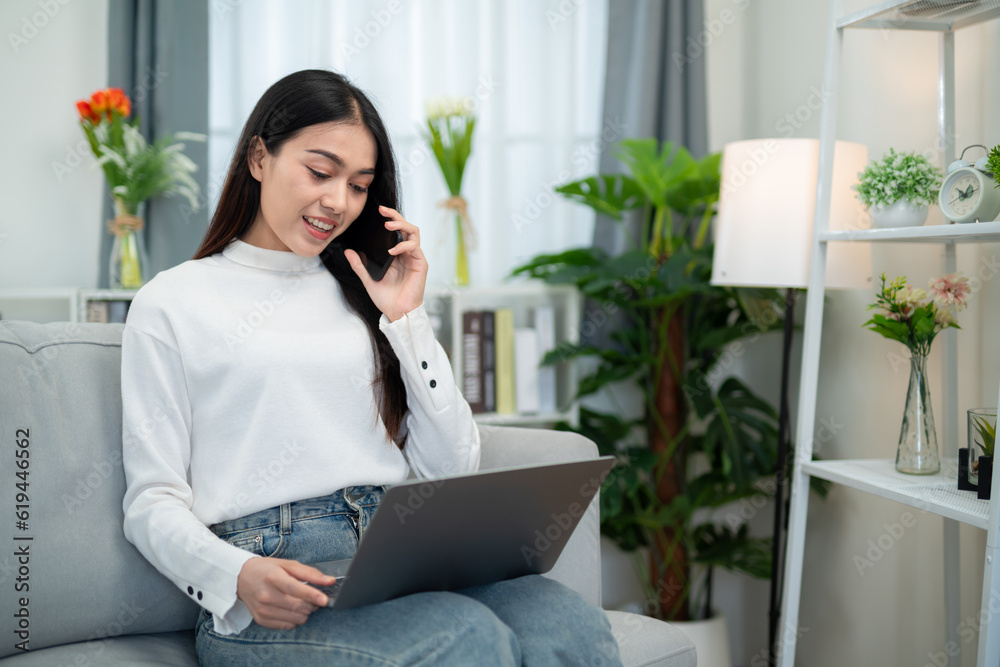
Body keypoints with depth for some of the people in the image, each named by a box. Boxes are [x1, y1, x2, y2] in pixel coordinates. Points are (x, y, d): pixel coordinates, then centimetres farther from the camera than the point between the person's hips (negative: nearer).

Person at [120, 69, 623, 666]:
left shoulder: (363, 295, 22)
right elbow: (152, 502, 1)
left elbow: (455, 470, 13)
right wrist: (237, 577, -19)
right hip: (271, 603, -5)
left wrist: (407, 319, 7)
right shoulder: (171, 304, 8)